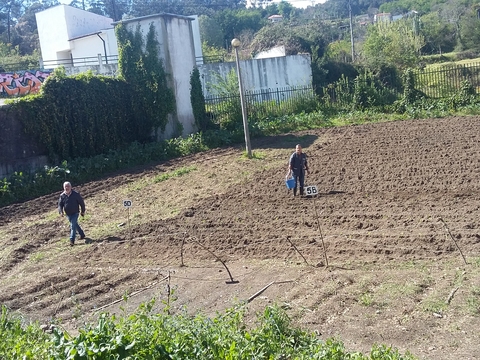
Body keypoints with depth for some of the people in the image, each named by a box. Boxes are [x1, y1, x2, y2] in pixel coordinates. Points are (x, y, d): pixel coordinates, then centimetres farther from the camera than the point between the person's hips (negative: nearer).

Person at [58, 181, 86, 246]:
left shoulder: (76, 194, -10)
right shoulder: (62, 196, -1)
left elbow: (81, 202, -1)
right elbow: (60, 204, 3)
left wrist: (83, 211, 3)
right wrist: (61, 211, -15)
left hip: (75, 213, -5)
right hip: (68, 214, 5)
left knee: (73, 226, -13)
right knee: (75, 225, 18)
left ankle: (72, 240, -14)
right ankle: (82, 235, 37)